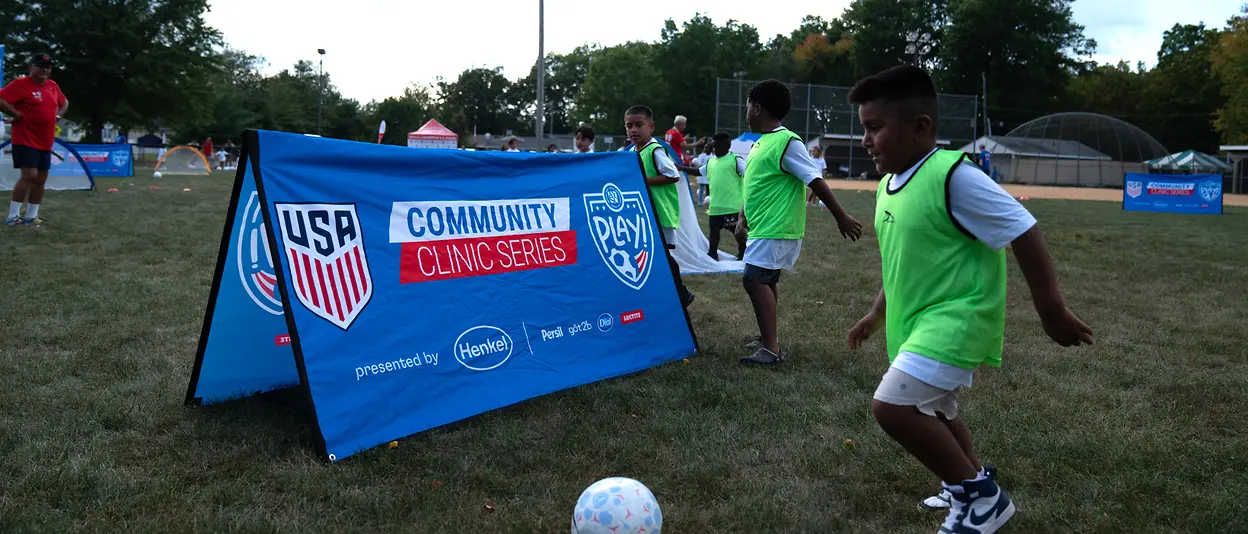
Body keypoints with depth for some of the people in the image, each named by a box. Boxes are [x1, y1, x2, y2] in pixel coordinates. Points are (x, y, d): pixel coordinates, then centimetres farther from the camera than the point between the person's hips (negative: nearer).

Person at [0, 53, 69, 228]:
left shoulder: (53, 86, 11)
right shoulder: (20, 84, -11)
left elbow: (64, 102, 29)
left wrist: (57, 115, 13)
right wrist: (17, 115, -17)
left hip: (46, 142, 8)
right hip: (26, 140, -8)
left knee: (41, 178, 8)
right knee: (29, 175, -17)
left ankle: (32, 216, 17)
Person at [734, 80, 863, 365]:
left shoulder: (787, 143, -16)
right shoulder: (761, 143, 12)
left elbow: (816, 181, -17)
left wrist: (842, 218, -16)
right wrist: (743, 216, 16)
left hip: (776, 230, -10)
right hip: (763, 227, 10)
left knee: (754, 279, -16)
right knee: (765, 282, 16)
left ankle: (771, 349, -15)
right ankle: (767, 338, 29)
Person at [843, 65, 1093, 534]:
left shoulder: (953, 176, -22)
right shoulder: (888, 187, 5)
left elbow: (1023, 232, -20)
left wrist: (1052, 310, -16)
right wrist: (878, 312, 24)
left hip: (956, 317, -10)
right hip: (919, 319, 10)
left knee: (892, 405, -21)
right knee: (935, 411, 25)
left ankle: (980, 494, -2)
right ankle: (972, 483, 51)